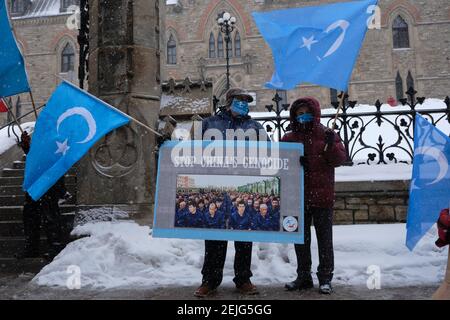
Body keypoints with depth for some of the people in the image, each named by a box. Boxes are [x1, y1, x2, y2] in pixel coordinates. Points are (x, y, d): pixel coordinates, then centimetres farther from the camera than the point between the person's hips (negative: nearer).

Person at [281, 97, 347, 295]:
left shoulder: (327, 135, 0)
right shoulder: (288, 138, 6)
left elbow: (340, 160, -6)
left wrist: (331, 146, -24)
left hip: (322, 196, -2)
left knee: (324, 238, 8)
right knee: (301, 239, 12)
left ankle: (325, 278, 20)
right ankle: (303, 276, 26)